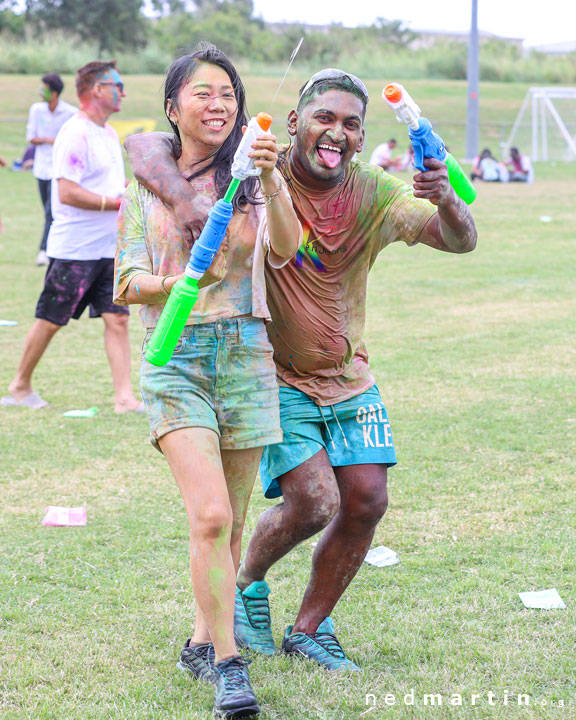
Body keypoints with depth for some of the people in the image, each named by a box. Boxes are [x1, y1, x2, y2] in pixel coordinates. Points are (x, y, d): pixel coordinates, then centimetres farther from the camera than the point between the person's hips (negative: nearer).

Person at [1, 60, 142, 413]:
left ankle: (125, 396, -2)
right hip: (74, 249, -8)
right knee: (50, 320, 4)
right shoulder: (74, 134, -15)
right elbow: (67, 192, -22)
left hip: (109, 248, 8)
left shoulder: (110, 134, 15)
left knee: (118, 319, -1)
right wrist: (117, 203, -21)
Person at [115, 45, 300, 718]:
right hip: (176, 356, -2)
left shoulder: (252, 178, 6)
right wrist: (181, 282, -16)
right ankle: (227, 665, -7)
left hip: (245, 352, 2)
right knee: (209, 515, -16)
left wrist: (270, 181, -28)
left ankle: (203, 639, 29)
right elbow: (125, 285, 3)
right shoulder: (146, 184, 8)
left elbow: (285, 249, -12)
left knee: (229, 522, 9)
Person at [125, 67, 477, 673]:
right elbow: (144, 145, -22)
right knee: (314, 502, -14)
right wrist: (179, 194, -43)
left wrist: (447, 201, -39)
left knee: (366, 501, -1)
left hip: (349, 377, 5)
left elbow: (460, 241, -16)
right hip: (274, 377, -4)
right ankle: (246, 583, 19)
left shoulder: (376, 196, -8)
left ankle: (309, 629, 19)